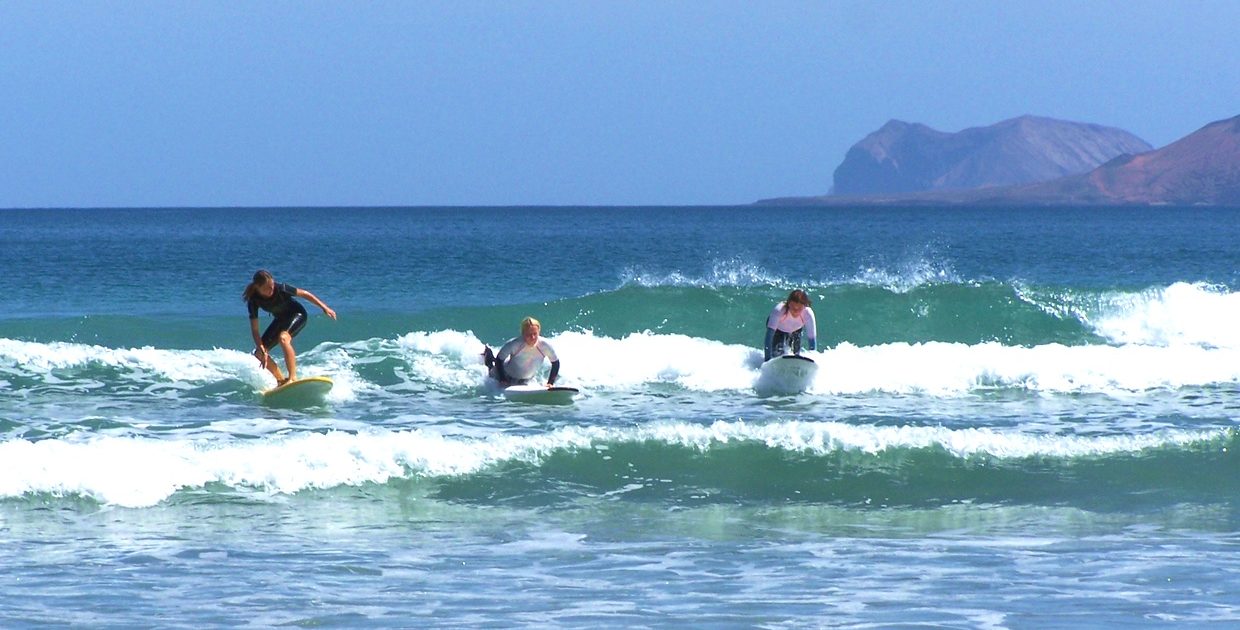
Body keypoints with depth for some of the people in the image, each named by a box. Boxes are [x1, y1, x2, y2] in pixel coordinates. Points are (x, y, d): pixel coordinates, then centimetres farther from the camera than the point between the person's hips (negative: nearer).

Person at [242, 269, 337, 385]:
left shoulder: (280, 288, -30)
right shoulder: (254, 300, -22)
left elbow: (304, 293, -16)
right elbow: (254, 330, -20)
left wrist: (324, 308, -14)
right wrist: (261, 349, -32)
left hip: (297, 314, -5)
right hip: (280, 319, 5)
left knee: (283, 337, -35)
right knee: (259, 354, -4)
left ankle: (293, 377, -34)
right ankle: (281, 381, 7)